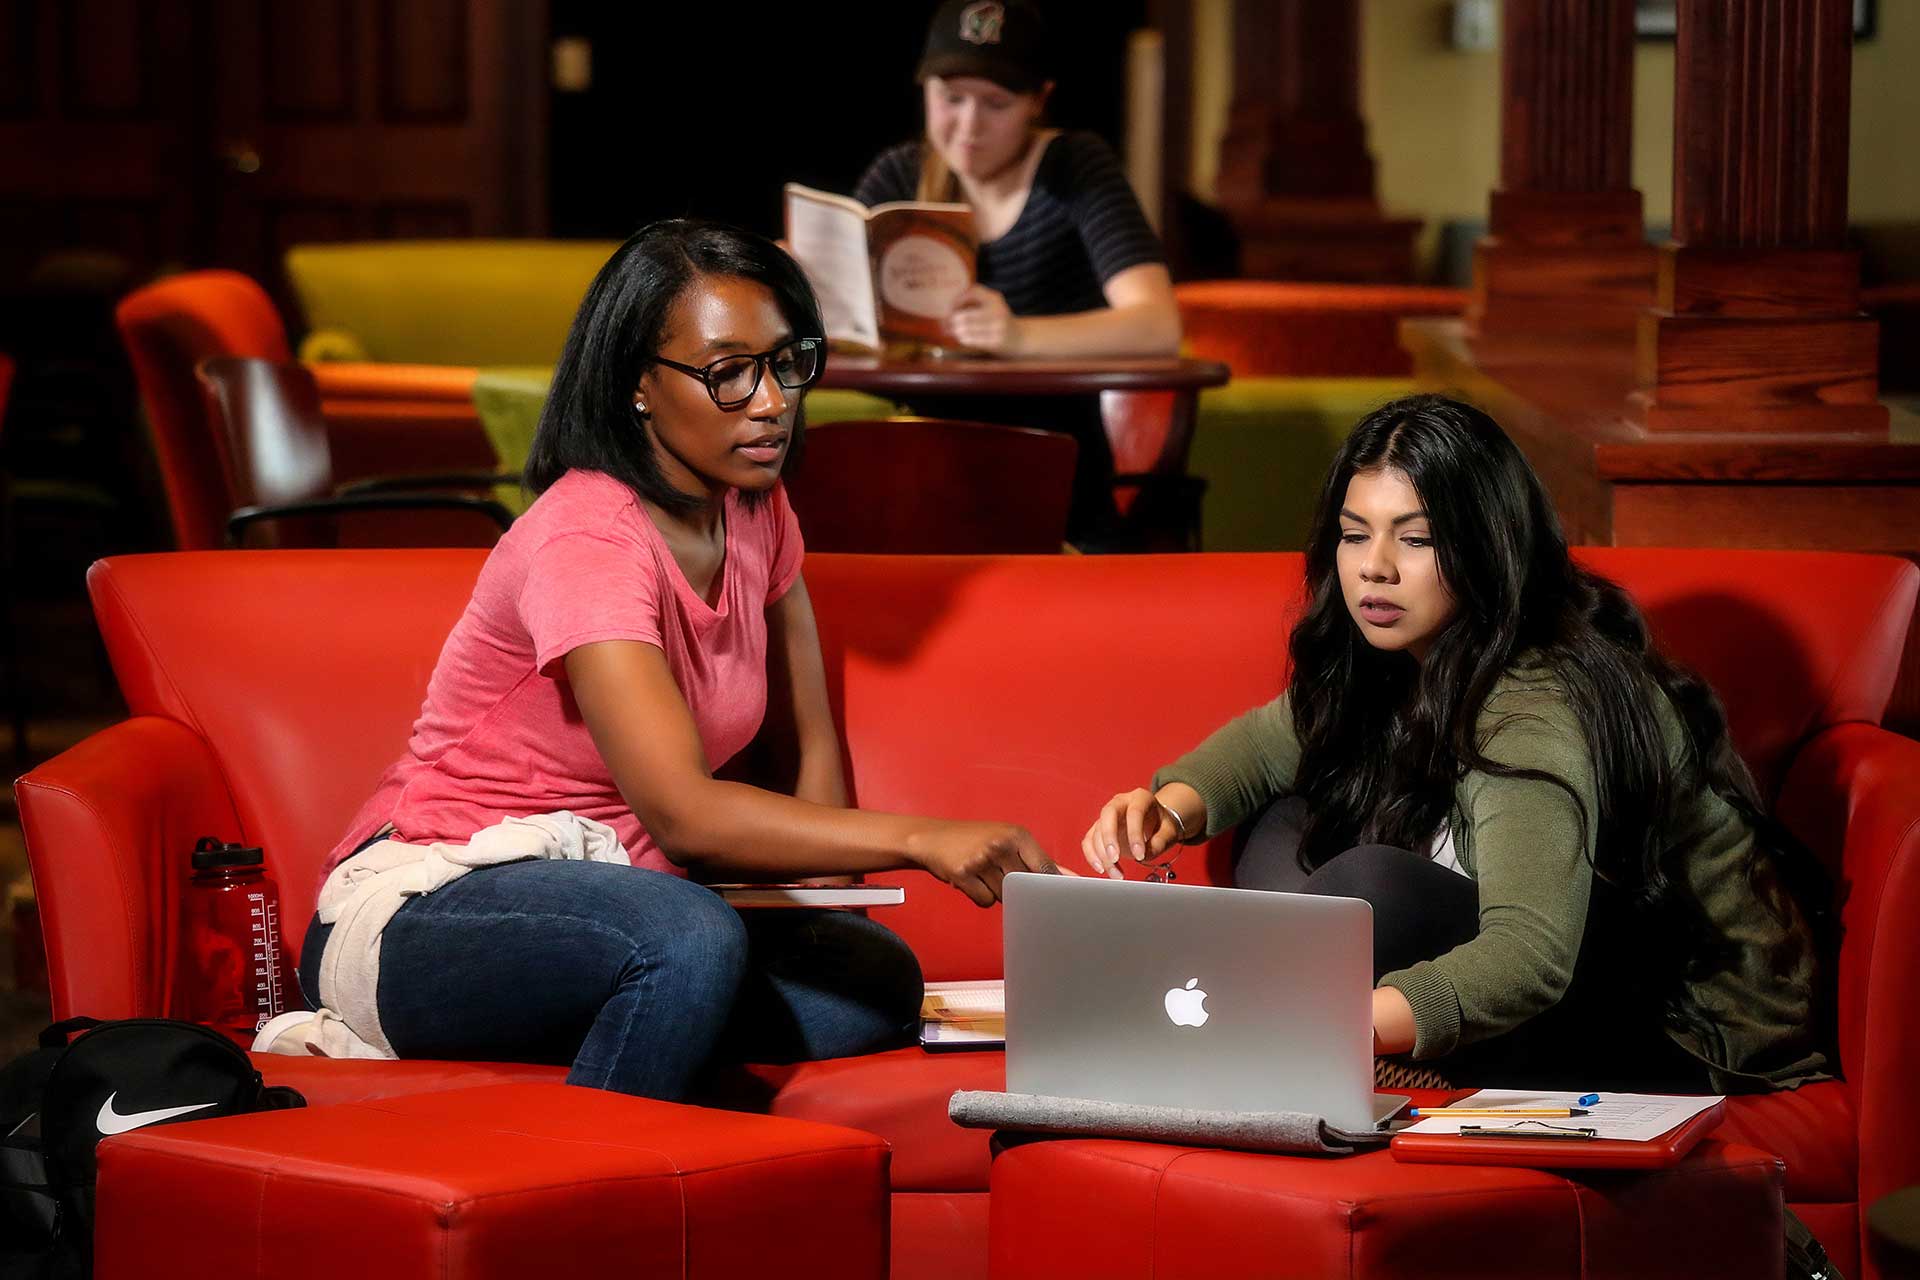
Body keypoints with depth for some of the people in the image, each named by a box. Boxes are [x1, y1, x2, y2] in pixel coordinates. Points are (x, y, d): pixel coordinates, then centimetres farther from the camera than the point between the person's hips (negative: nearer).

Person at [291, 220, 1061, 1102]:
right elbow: (683, 812, -33)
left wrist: (830, 890, -6)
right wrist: (923, 842, -42)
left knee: (876, 978, -17)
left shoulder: (754, 511, 5)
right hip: (427, 917, -8)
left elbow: (807, 743, 14)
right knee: (692, 938, -38)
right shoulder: (586, 539, -22)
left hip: (605, 909, 8)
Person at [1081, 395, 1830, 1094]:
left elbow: (1530, 956, -42)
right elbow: (1264, 743, 16)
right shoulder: (1410, 662, -1)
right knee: (1290, 834, 0)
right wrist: (1171, 807, -7)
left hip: (1688, 1035, -9)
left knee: (1378, 887, -28)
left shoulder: (1537, 712, -28)